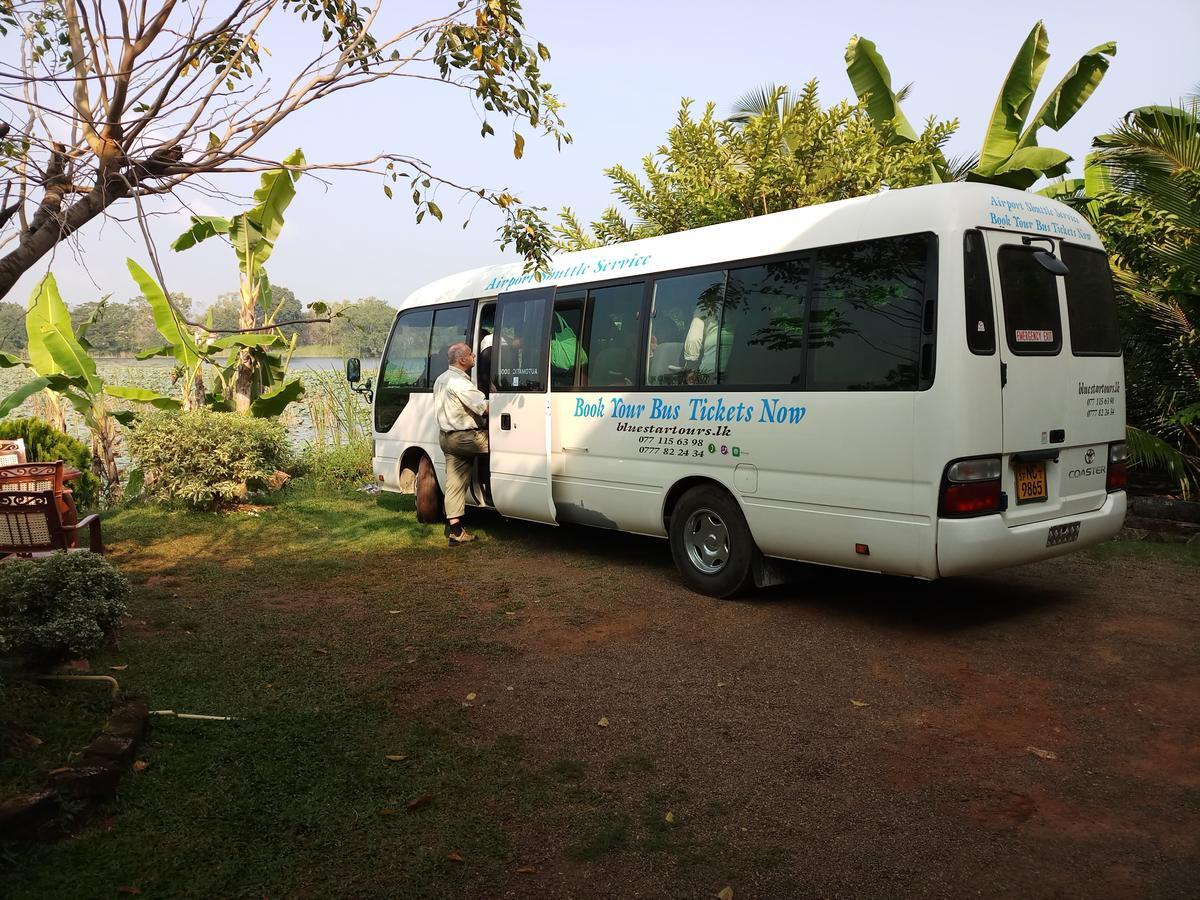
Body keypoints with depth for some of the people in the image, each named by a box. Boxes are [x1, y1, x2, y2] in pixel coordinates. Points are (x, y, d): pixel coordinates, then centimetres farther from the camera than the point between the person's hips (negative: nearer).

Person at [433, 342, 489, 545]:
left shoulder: (441, 380, 17)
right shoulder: (460, 382, -17)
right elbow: (485, 408, -21)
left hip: (447, 437, 10)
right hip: (464, 437, -10)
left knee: (455, 484, 8)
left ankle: (455, 530, 9)